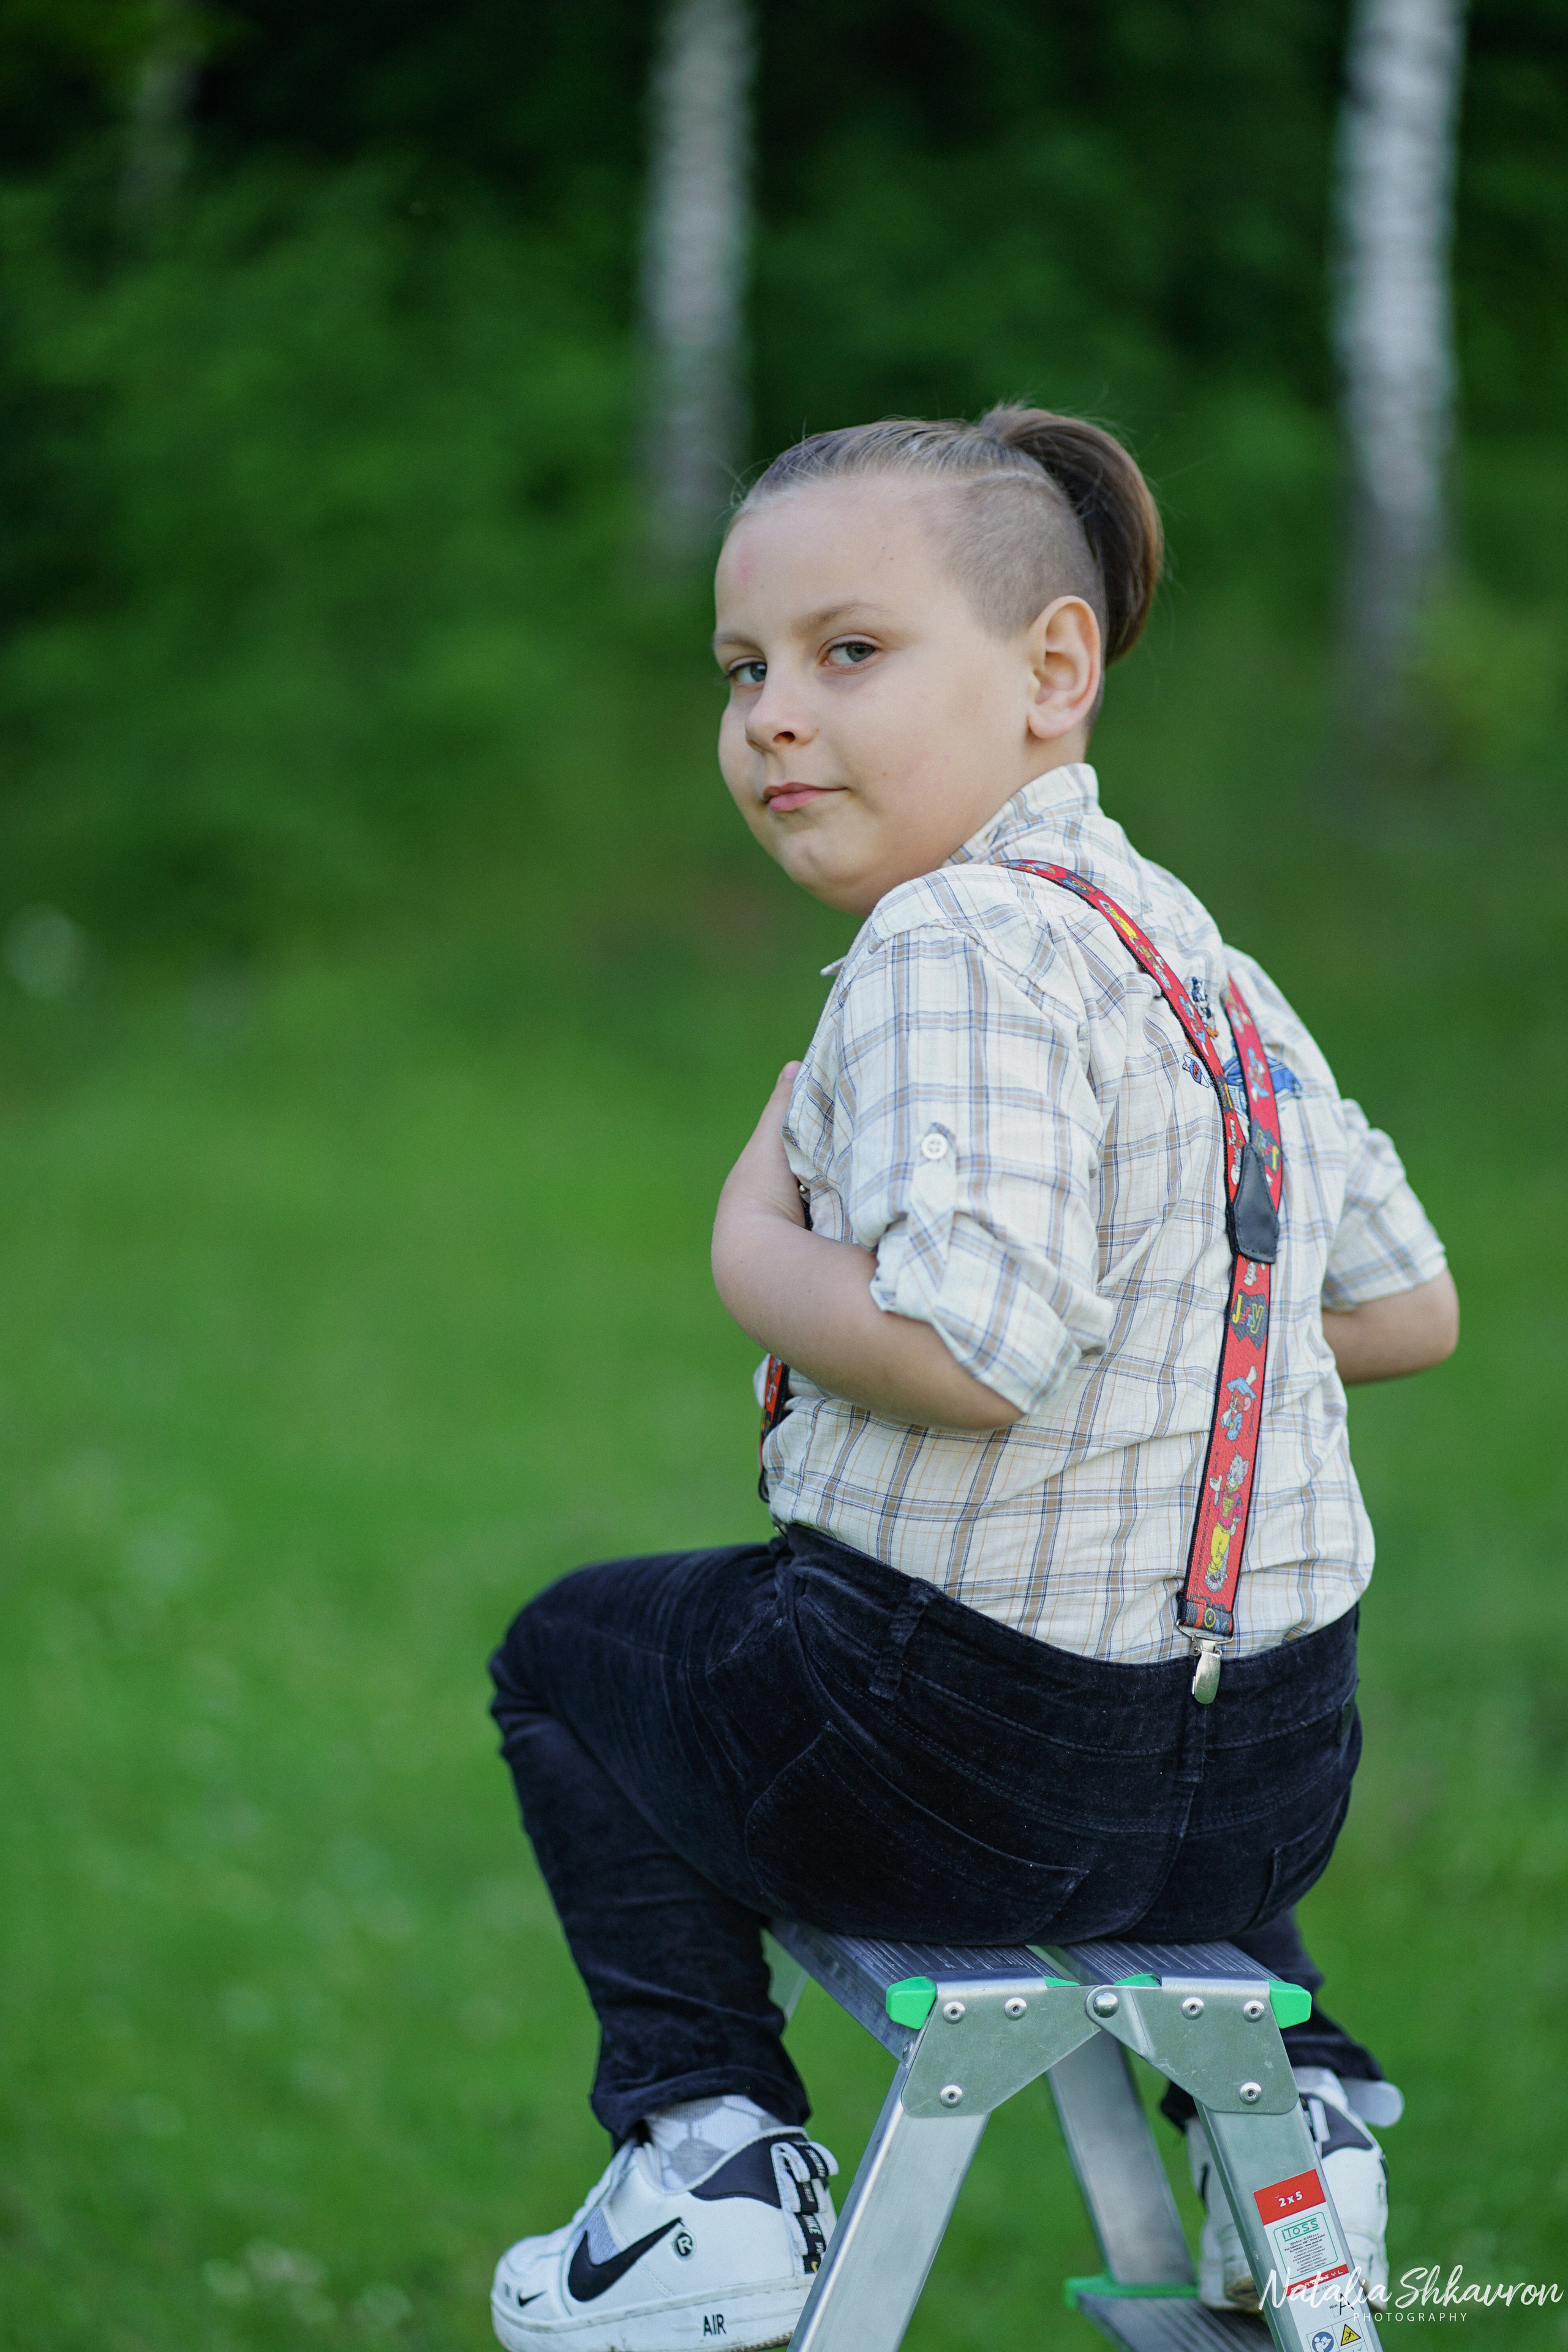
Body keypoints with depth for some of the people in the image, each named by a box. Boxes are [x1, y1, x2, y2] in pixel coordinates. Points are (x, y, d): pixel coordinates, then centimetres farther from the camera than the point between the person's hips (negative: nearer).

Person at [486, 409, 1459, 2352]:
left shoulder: (953, 945, -18)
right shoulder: (1202, 955, 10)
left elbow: (964, 1355, -30)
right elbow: (1409, 1309, 16)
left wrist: (756, 1253, -12)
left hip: (965, 1755, -8)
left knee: (573, 1655, 20)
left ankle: (710, 2148, 11)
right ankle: (1285, 2085, 29)